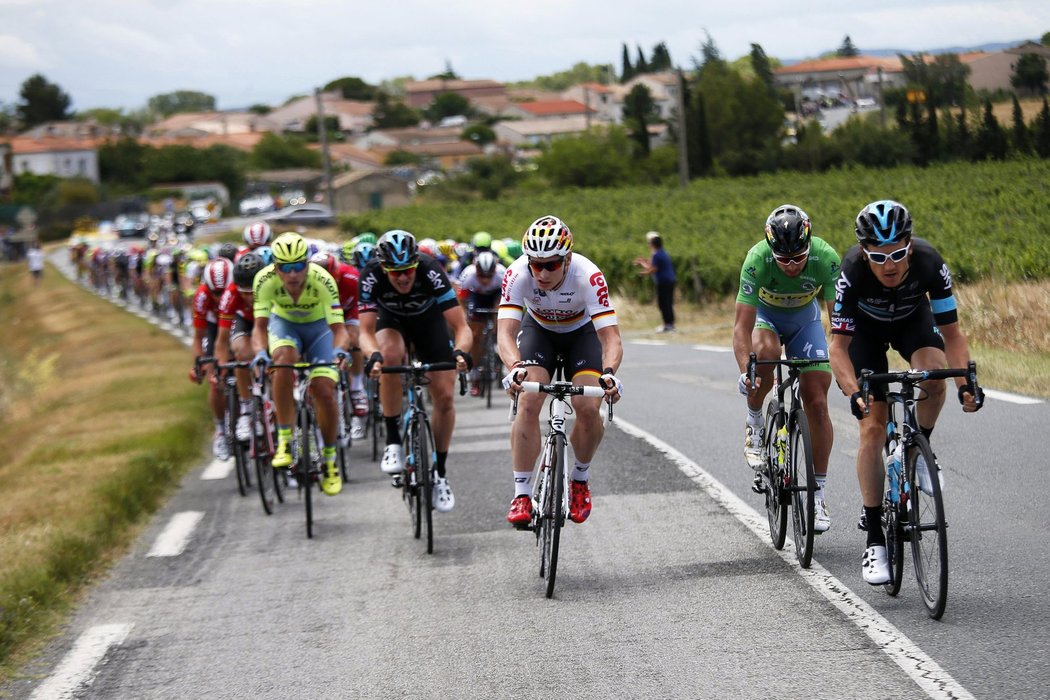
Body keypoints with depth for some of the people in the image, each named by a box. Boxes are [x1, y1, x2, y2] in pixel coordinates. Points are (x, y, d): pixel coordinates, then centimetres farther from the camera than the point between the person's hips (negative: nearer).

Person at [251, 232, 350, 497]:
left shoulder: (322, 281, -34)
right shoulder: (265, 280, -30)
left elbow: (338, 327, -35)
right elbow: (260, 326, -32)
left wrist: (339, 350, -56)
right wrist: (260, 352, -52)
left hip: (318, 327, 0)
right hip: (284, 324, 0)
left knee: (325, 393, -15)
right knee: (285, 359, -34)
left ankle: (329, 460, 10)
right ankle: (284, 440, -25)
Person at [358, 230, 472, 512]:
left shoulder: (431, 272, -36)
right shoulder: (371, 277, -34)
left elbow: (461, 327, -36)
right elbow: (366, 332, -34)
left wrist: (460, 351, -57)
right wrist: (373, 355, -56)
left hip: (428, 319, 0)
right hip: (392, 320, 0)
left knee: (444, 397, -9)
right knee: (390, 355, -35)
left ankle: (440, 473, 12)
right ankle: (393, 442, -21)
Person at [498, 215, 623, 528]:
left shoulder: (588, 276, -36)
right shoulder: (518, 275, -33)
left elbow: (611, 337, -40)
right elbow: (505, 331, -40)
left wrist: (609, 372, -60)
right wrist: (515, 367, -61)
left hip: (582, 331, -1)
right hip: (538, 330, 1)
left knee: (588, 408, -19)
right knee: (528, 403, -22)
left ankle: (580, 479, 10)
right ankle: (522, 495, -15)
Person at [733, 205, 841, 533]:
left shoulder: (826, 258, -32)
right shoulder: (757, 260, -35)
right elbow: (742, 325, -35)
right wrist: (745, 371, -48)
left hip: (805, 319, 1)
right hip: (766, 314, -1)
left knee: (817, 403, -9)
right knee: (765, 353, -36)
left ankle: (818, 492, 2)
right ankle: (754, 422, -8)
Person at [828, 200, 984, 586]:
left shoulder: (929, 262, -34)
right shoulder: (853, 272, -37)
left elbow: (951, 331, -27)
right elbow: (839, 345, -33)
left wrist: (966, 381, -41)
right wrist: (854, 394, -48)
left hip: (912, 319, 1)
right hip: (865, 327, -1)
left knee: (934, 375, -32)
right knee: (873, 427, -11)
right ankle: (874, 539, -4)